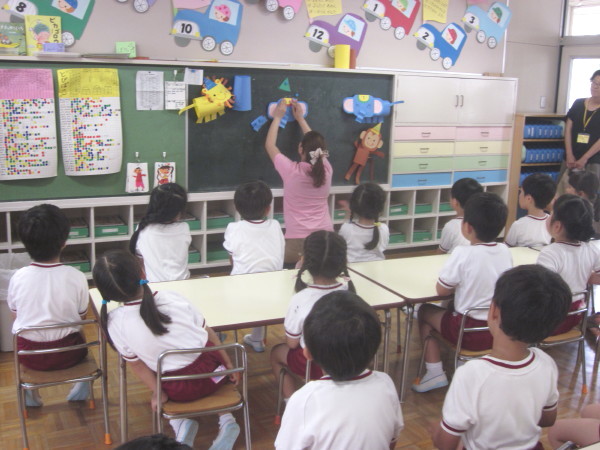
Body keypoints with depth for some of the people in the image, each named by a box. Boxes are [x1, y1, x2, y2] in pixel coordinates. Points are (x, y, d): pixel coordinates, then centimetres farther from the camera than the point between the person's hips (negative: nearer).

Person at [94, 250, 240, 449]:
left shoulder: (115, 323, -16)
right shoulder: (171, 298, -15)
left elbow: (136, 364, -5)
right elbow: (208, 334, -4)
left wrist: (157, 393, 9)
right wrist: (228, 363, 9)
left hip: (178, 392, 1)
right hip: (212, 373, 0)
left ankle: (181, 423, 17)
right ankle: (226, 419, 24)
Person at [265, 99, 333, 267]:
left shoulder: (291, 171, -11)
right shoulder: (326, 169, 0)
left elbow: (269, 145, 7)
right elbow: (315, 144, 22)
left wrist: (277, 118, 18)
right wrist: (300, 118, 30)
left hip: (297, 241, -4)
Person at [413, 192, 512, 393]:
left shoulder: (463, 253, -19)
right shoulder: (505, 251, -2)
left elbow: (441, 290, -12)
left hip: (471, 332, -6)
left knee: (425, 311, 17)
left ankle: (435, 372, 13)